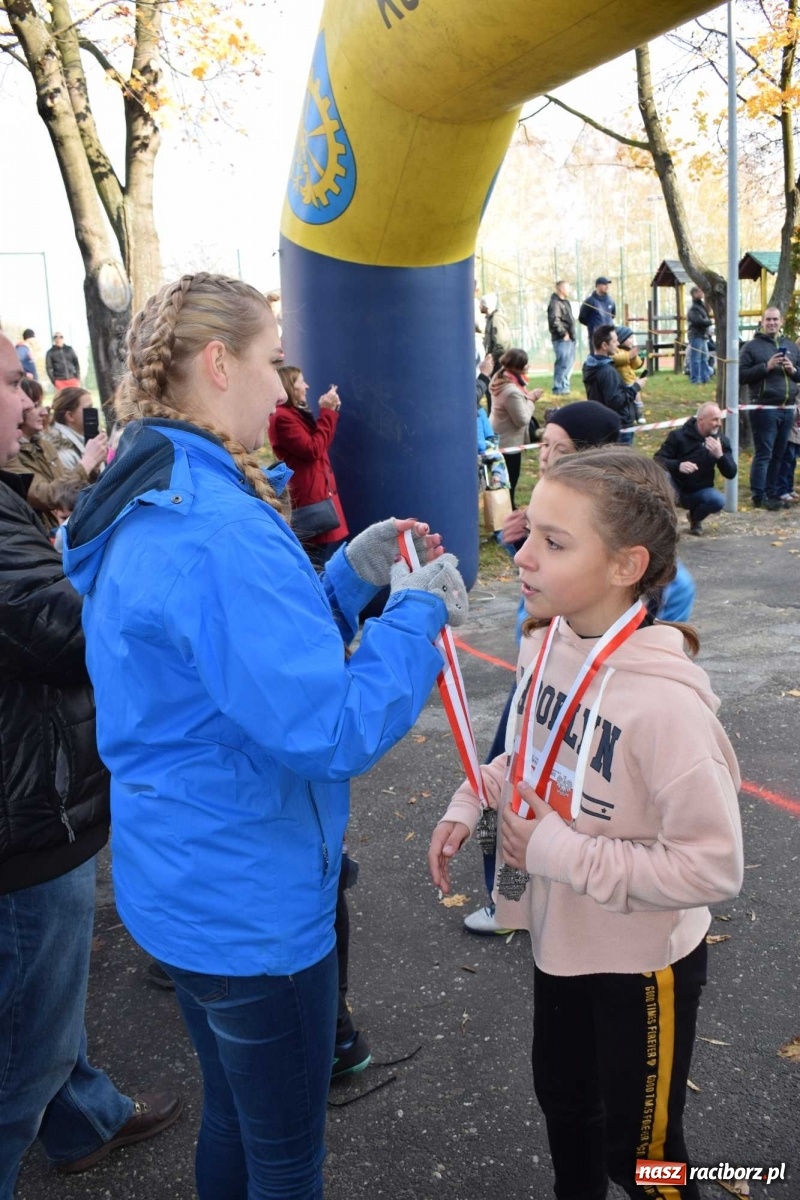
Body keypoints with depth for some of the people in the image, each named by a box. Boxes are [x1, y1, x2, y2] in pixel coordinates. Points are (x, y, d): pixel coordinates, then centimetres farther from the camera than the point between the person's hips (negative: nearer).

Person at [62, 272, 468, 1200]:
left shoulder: (144, 509, 5)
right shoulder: (220, 529, -28)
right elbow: (333, 731, -29)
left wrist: (349, 577, 4)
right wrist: (418, 610, -16)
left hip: (180, 884, 9)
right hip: (252, 904, -9)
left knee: (232, 1116, 29)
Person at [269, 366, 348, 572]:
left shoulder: (297, 413, 17)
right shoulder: (282, 417, -14)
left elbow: (322, 444, 21)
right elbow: (313, 449, -18)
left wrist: (331, 411, 11)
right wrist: (327, 412, -11)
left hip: (321, 493, 11)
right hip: (310, 496, -10)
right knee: (318, 568, -9)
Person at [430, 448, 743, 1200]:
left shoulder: (664, 701, -34)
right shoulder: (547, 642, -10)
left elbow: (713, 867, -30)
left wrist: (563, 853, -28)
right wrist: (470, 803, -7)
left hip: (641, 967, -7)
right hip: (561, 941, 7)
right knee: (563, 1102, 30)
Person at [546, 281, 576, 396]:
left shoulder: (565, 302, 20)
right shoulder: (555, 303, -12)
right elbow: (554, 320, -23)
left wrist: (571, 334, 16)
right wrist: (563, 333, -19)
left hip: (569, 338, 10)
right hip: (562, 339, -10)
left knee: (569, 362, 16)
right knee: (563, 363, -11)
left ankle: (564, 385, 26)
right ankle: (559, 388, -7)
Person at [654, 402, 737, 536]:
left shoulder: (721, 440, -2)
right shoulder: (678, 435, -10)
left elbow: (731, 474, -7)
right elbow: (658, 459, -16)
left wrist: (720, 455, -27)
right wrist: (678, 466, -36)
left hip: (699, 492, 3)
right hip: (675, 488, -3)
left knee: (719, 501, -30)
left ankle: (695, 519, 6)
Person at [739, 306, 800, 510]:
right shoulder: (752, 347, 1)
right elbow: (742, 375, -7)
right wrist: (766, 367, -16)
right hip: (764, 408, -5)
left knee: (779, 455, 7)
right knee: (763, 454, -5)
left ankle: (773, 494, 14)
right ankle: (759, 496, -1)